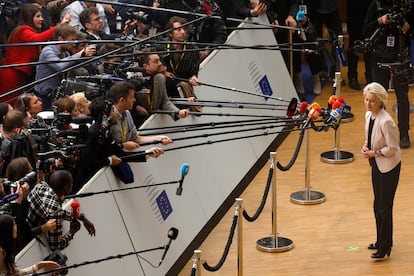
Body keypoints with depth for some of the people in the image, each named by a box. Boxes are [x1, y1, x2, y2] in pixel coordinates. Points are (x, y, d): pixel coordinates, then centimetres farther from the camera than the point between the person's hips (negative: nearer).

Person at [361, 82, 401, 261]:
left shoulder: (386, 121, -26)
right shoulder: (368, 115, 0)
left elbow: (392, 148, -20)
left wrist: (374, 153, -21)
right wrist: (366, 146, -3)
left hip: (388, 167, -9)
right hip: (376, 165, 9)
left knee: (384, 208, -2)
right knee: (378, 206, 18)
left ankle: (384, 247, 7)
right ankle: (382, 241, 33)